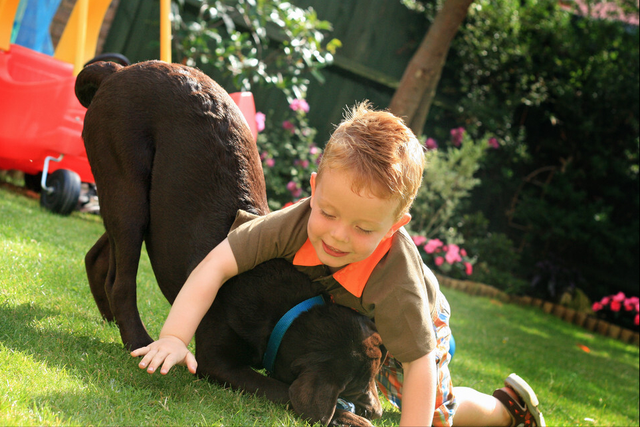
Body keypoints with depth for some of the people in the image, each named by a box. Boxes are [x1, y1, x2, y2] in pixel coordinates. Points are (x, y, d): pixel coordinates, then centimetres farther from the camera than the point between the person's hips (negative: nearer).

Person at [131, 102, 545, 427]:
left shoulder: (397, 283, -47)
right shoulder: (297, 223, -40)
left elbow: (419, 365, -35)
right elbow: (216, 264, -40)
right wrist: (174, 337, -48)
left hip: (413, 326, -3)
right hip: (334, 315, 3)